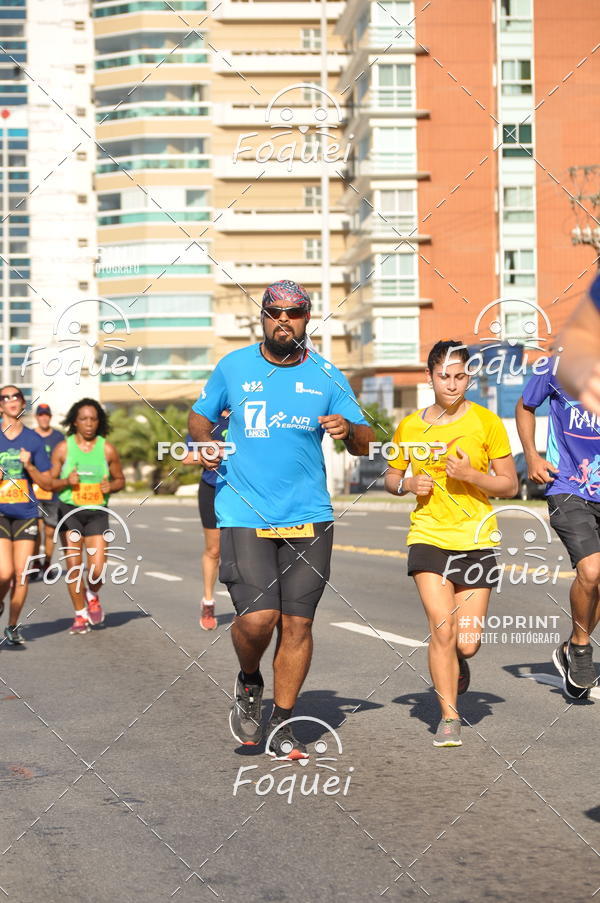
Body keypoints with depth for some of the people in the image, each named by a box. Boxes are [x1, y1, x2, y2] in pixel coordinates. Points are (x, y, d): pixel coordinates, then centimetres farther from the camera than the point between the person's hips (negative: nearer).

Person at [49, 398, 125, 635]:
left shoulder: (107, 449, 1)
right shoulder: (63, 448, -1)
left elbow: (120, 479, 12)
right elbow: (48, 482, 3)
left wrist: (111, 486, -10)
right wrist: (66, 481, -17)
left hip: (97, 512, 0)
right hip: (69, 511, 0)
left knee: (97, 571, -7)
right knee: (73, 566, -5)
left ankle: (93, 596, 27)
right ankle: (80, 615, 12)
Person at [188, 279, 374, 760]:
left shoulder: (327, 376, 5)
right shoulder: (233, 367, 4)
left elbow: (366, 444, 8)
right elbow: (200, 415, 18)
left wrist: (348, 429, -15)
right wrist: (204, 442, -4)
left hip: (309, 518, 1)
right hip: (243, 516, -1)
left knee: (297, 624, 2)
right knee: (257, 617, -15)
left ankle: (283, 725, 19)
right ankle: (249, 684, 19)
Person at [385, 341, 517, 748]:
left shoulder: (487, 422, -1)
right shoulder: (409, 427, 4)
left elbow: (510, 486, 1)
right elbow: (392, 477, 18)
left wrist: (470, 474, -16)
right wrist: (408, 484, -5)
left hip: (477, 539, 0)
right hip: (428, 536, 1)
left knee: (467, 642, -1)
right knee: (441, 630, -12)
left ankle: (459, 661, 37)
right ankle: (449, 718, 4)